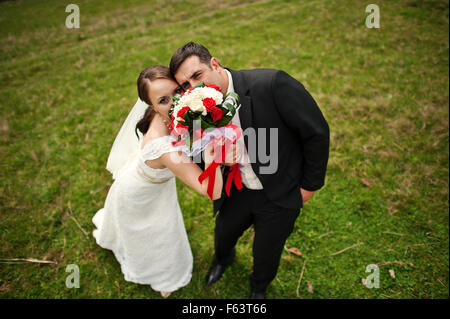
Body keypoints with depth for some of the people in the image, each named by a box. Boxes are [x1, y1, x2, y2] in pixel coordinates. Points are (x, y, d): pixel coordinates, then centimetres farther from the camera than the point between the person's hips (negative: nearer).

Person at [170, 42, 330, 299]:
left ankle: (259, 286, 56)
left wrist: (309, 185, -11)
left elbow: (317, 132, -21)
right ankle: (223, 258, 68)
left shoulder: (272, 84, -31)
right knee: (224, 233, 28)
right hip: (238, 191, 4)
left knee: (266, 255, 18)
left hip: (280, 195, -4)